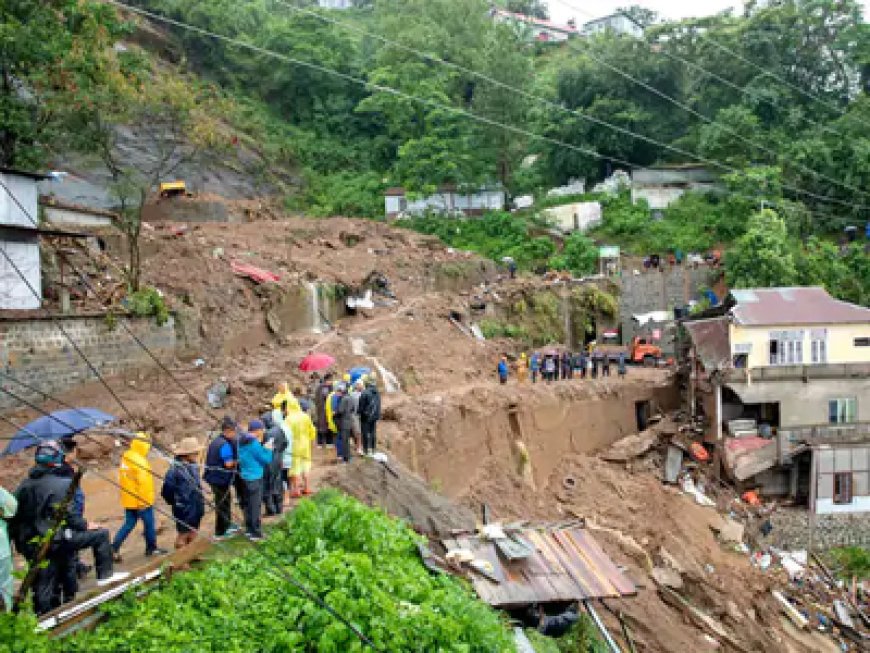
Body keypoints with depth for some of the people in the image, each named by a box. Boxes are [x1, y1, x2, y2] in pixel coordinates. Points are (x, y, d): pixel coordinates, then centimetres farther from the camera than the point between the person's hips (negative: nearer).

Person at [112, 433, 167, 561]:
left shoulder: (126, 457, 7)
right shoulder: (139, 461, -22)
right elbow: (143, 482, -24)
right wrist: (144, 501, -19)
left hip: (129, 499, 8)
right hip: (141, 500, -8)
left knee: (129, 524, 15)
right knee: (149, 523, 7)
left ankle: (114, 547, 6)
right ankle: (151, 548, 20)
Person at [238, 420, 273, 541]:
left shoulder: (242, 442, 7)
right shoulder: (254, 443, -19)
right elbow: (266, 459, -14)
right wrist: (268, 449, 0)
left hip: (245, 477, 9)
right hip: (255, 478, -9)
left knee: (248, 504, 17)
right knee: (256, 506, -2)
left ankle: (249, 529, 27)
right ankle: (256, 533, 3)